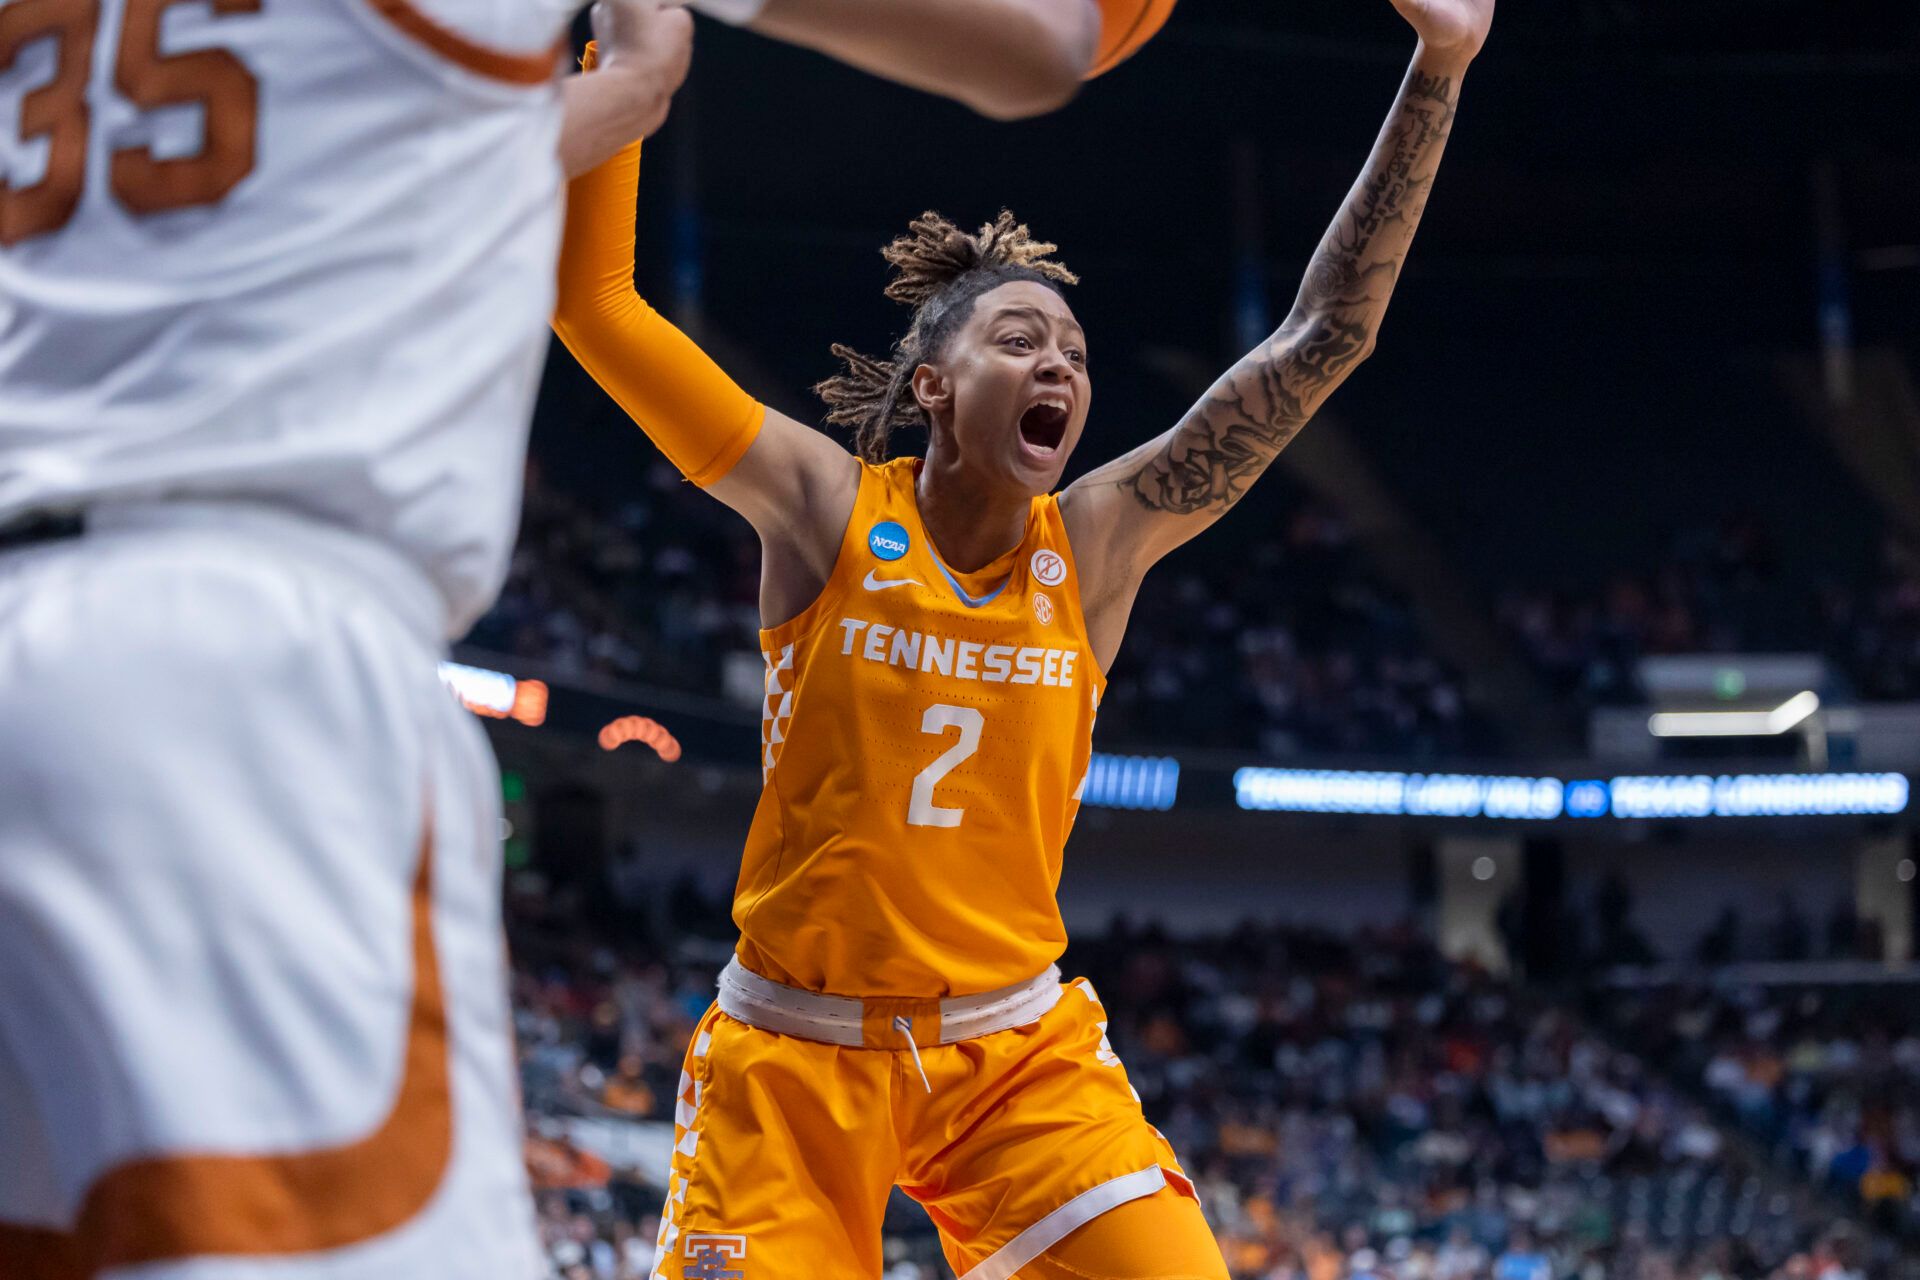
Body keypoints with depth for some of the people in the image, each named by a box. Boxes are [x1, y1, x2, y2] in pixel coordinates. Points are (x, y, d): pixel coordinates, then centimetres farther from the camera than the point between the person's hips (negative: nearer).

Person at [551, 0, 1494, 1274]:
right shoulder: (827, 512, -5)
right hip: (797, 1052, -1)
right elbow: (595, 299, -9)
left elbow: (1325, 337, -3)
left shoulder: (1098, 544, -1)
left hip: (1019, 1052, 2)